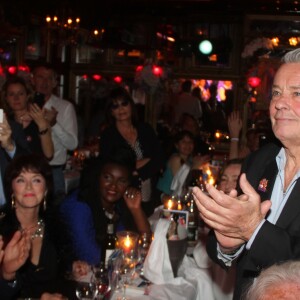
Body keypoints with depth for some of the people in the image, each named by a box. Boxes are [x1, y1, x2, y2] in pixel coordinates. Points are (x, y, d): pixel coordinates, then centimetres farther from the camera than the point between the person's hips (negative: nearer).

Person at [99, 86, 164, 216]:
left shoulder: (145, 129, 8)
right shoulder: (108, 135, -2)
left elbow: (160, 159, 2)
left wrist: (135, 170, -12)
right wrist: (146, 162, -7)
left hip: (150, 198, 3)